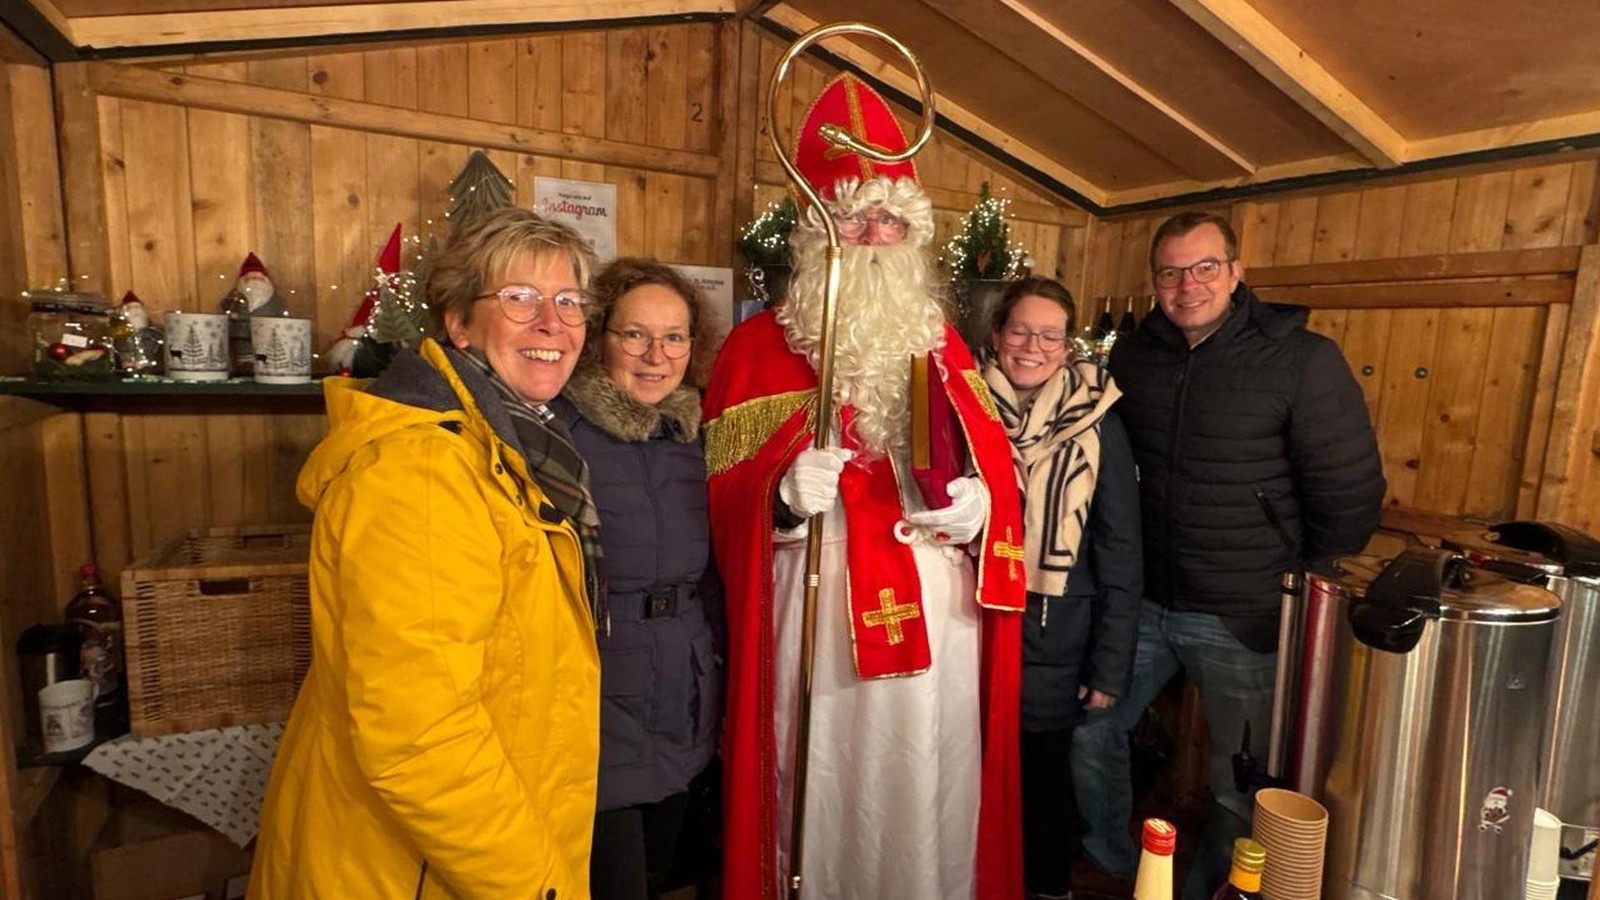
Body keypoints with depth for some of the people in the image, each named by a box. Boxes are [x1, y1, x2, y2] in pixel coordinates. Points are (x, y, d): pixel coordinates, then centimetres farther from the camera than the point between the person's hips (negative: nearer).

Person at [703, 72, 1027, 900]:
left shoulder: (942, 345, 13)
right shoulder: (759, 347, 0)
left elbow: (997, 466, 14)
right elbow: (718, 495, -3)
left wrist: (983, 505, -8)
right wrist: (784, 494, -23)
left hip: (940, 627, 4)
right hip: (820, 631, -3)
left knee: (931, 801, 14)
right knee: (829, 806, 7)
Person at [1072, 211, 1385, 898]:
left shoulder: (1303, 361, -12)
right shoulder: (1132, 356, 2)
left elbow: (1351, 498, -9)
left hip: (1245, 618, -4)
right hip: (1142, 601, 5)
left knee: (1239, 789, 12)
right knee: (1091, 731, 16)